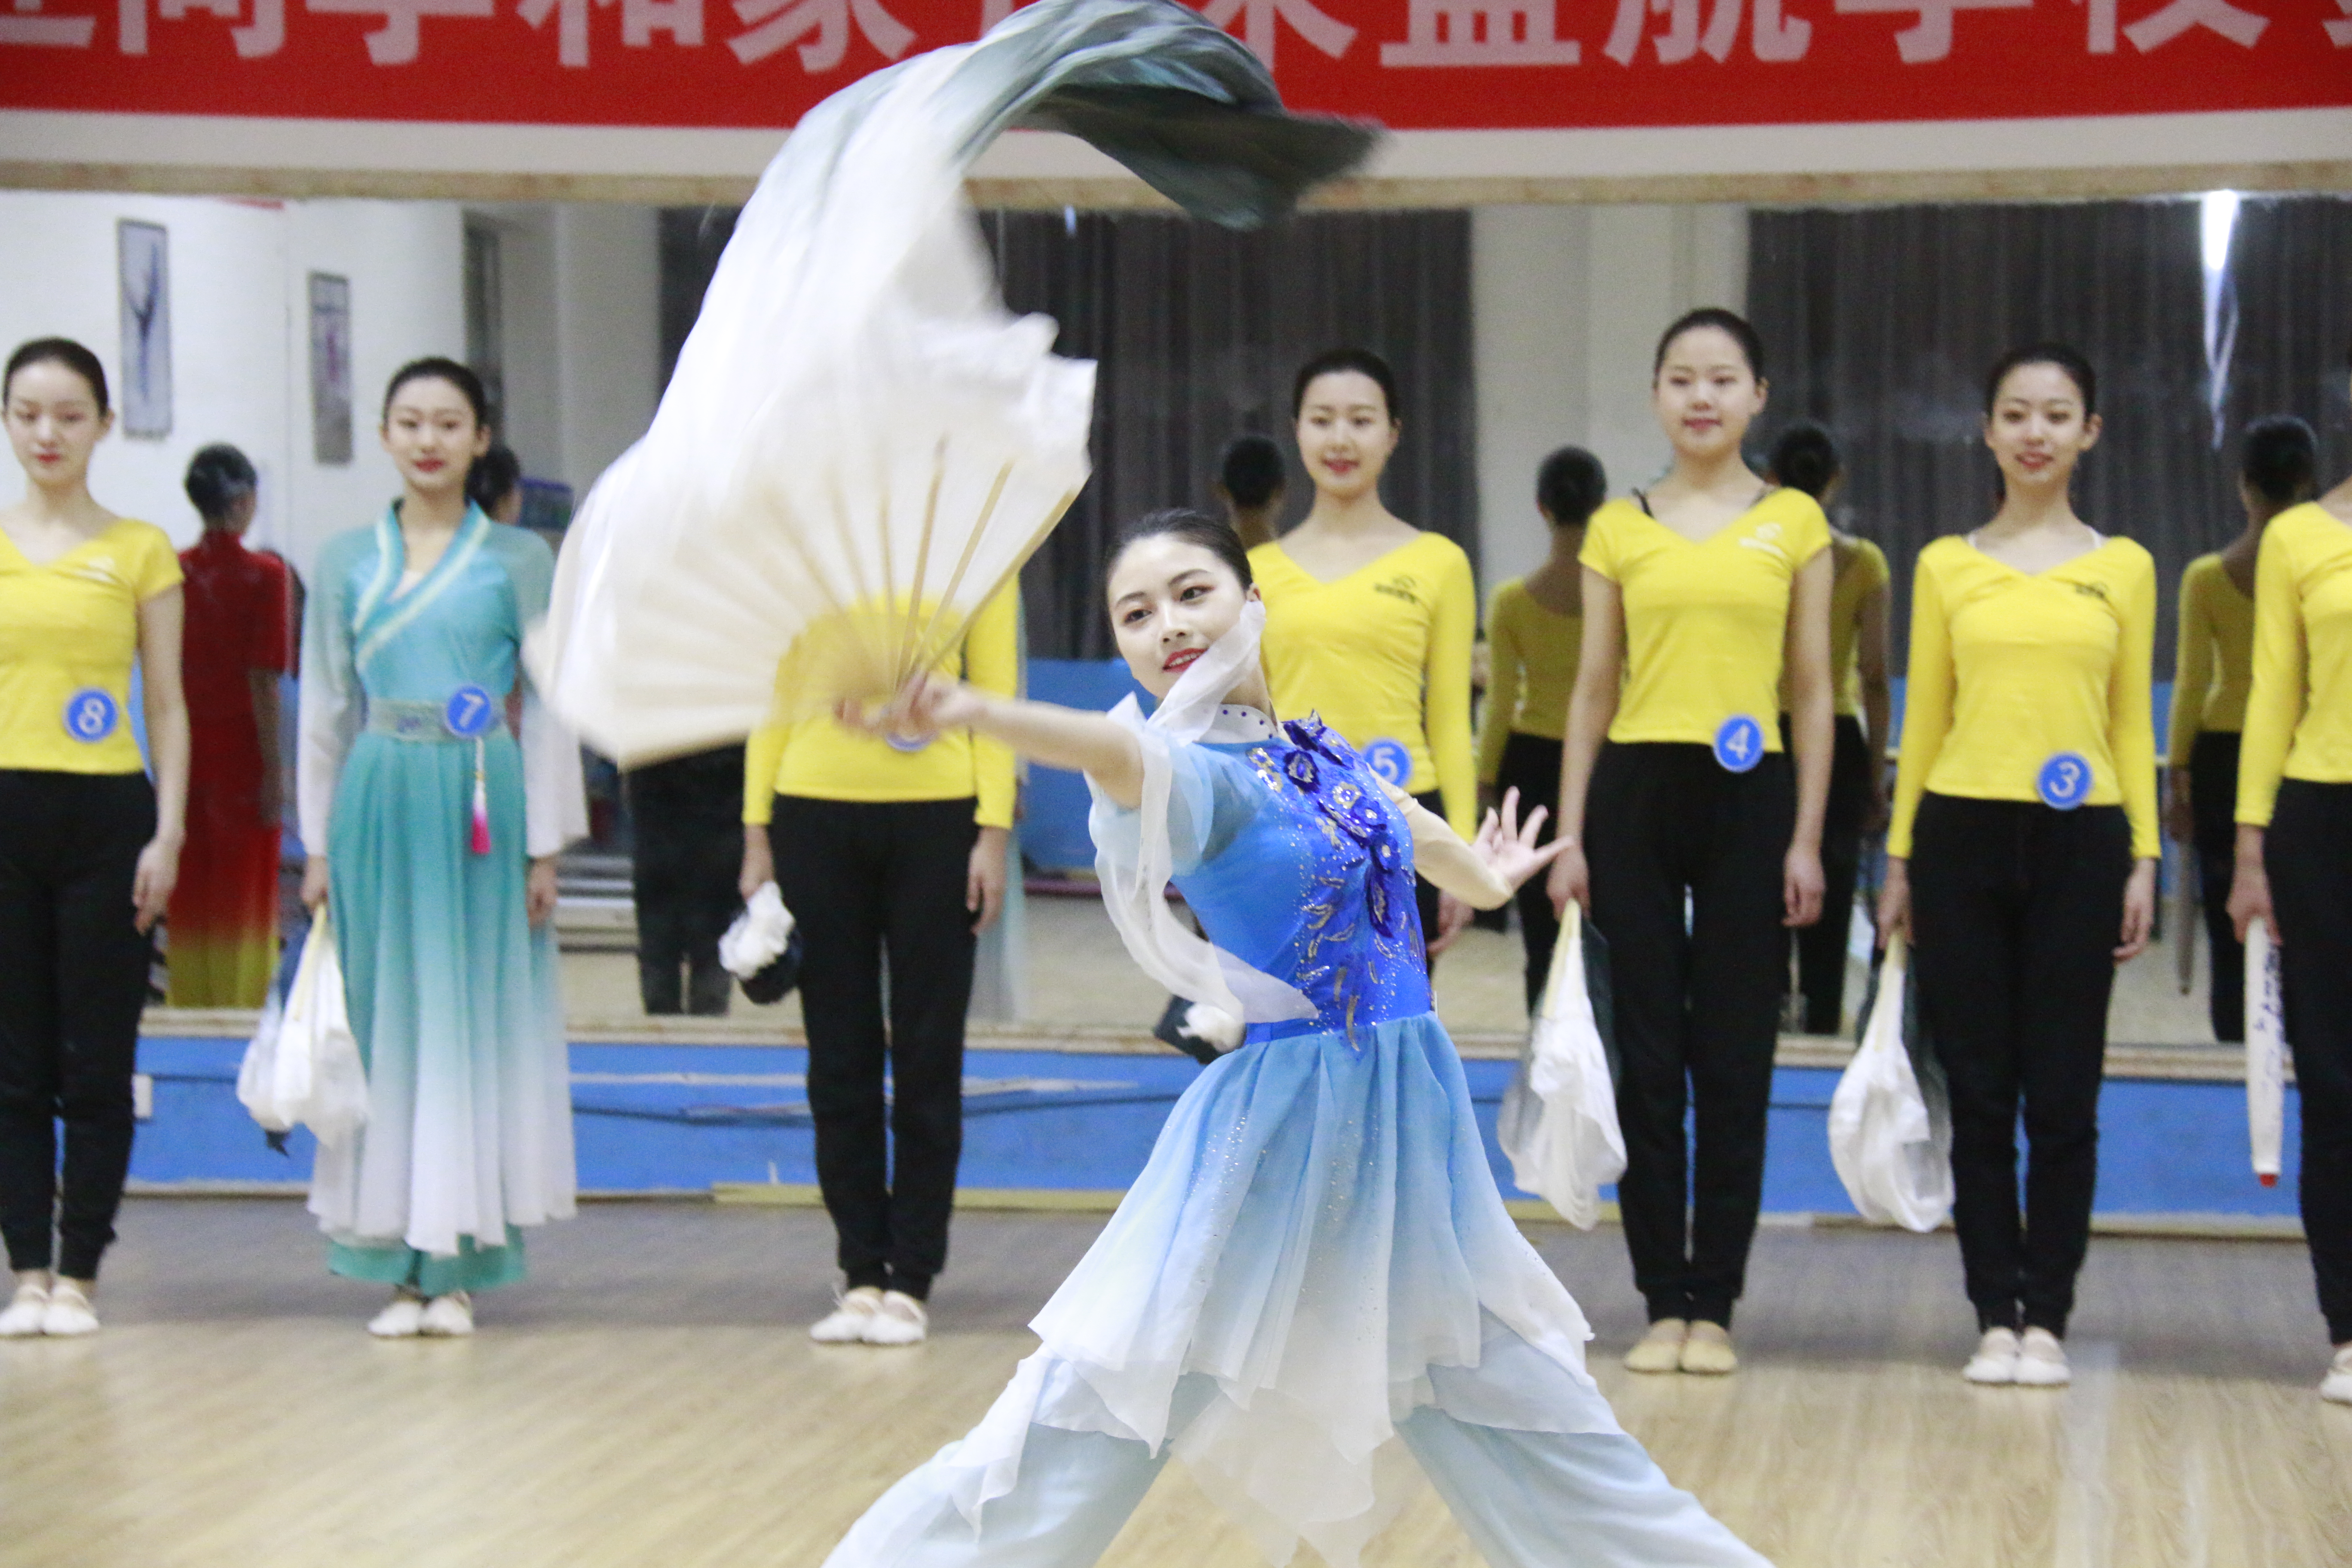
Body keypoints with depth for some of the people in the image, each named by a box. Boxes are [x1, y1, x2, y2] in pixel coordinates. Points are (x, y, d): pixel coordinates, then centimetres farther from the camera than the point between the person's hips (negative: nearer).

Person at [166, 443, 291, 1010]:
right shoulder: (263, 574, -11)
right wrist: (273, 767, -9)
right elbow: (264, 680, -13)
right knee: (244, 893, 6)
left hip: (186, 747, 4)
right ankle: (242, 1007, 8)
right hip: (240, 746, -4)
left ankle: (189, 1002, 17)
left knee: (189, 892, 12)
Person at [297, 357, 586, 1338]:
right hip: (380, 799, 2)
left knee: (476, 1020, 0)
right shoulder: (347, 561, 9)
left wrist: (546, 847, -2)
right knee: (387, 1021, 2)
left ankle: (458, 1265, 7)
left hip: (483, 802, -2)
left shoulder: (519, 559, 4)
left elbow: (548, 706, 4)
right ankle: (399, 1267, 8)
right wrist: (318, 846, 7)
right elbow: (326, 708, 11)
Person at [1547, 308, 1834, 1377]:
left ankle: (1714, 1305, 9)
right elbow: (1594, 689, 8)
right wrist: (1570, 836, 1)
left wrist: (1806, 839, -3)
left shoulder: (1795, 524, 5)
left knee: (1734, 1062, 2)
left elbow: (1812, 692, 4)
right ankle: (1663, 1300, 11)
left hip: (1749, 800, -1)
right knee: (1647, 1058, 3)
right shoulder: (1617, 529, 7)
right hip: (1638, 796, 1)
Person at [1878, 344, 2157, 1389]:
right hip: (1964, 834, 0)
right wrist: (1899, 859, 5)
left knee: (2063, 1096, 1)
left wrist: (2144, 860, 1)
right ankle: (1996, 1316, 10)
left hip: (2079, 842, 0)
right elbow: (1923, 716, 8)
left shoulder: (2123, 567, 7)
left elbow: (2133, 723, 7)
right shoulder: (1946, 565, 6)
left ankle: (2047, 1319, 9)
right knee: (1980, 1094, 3)